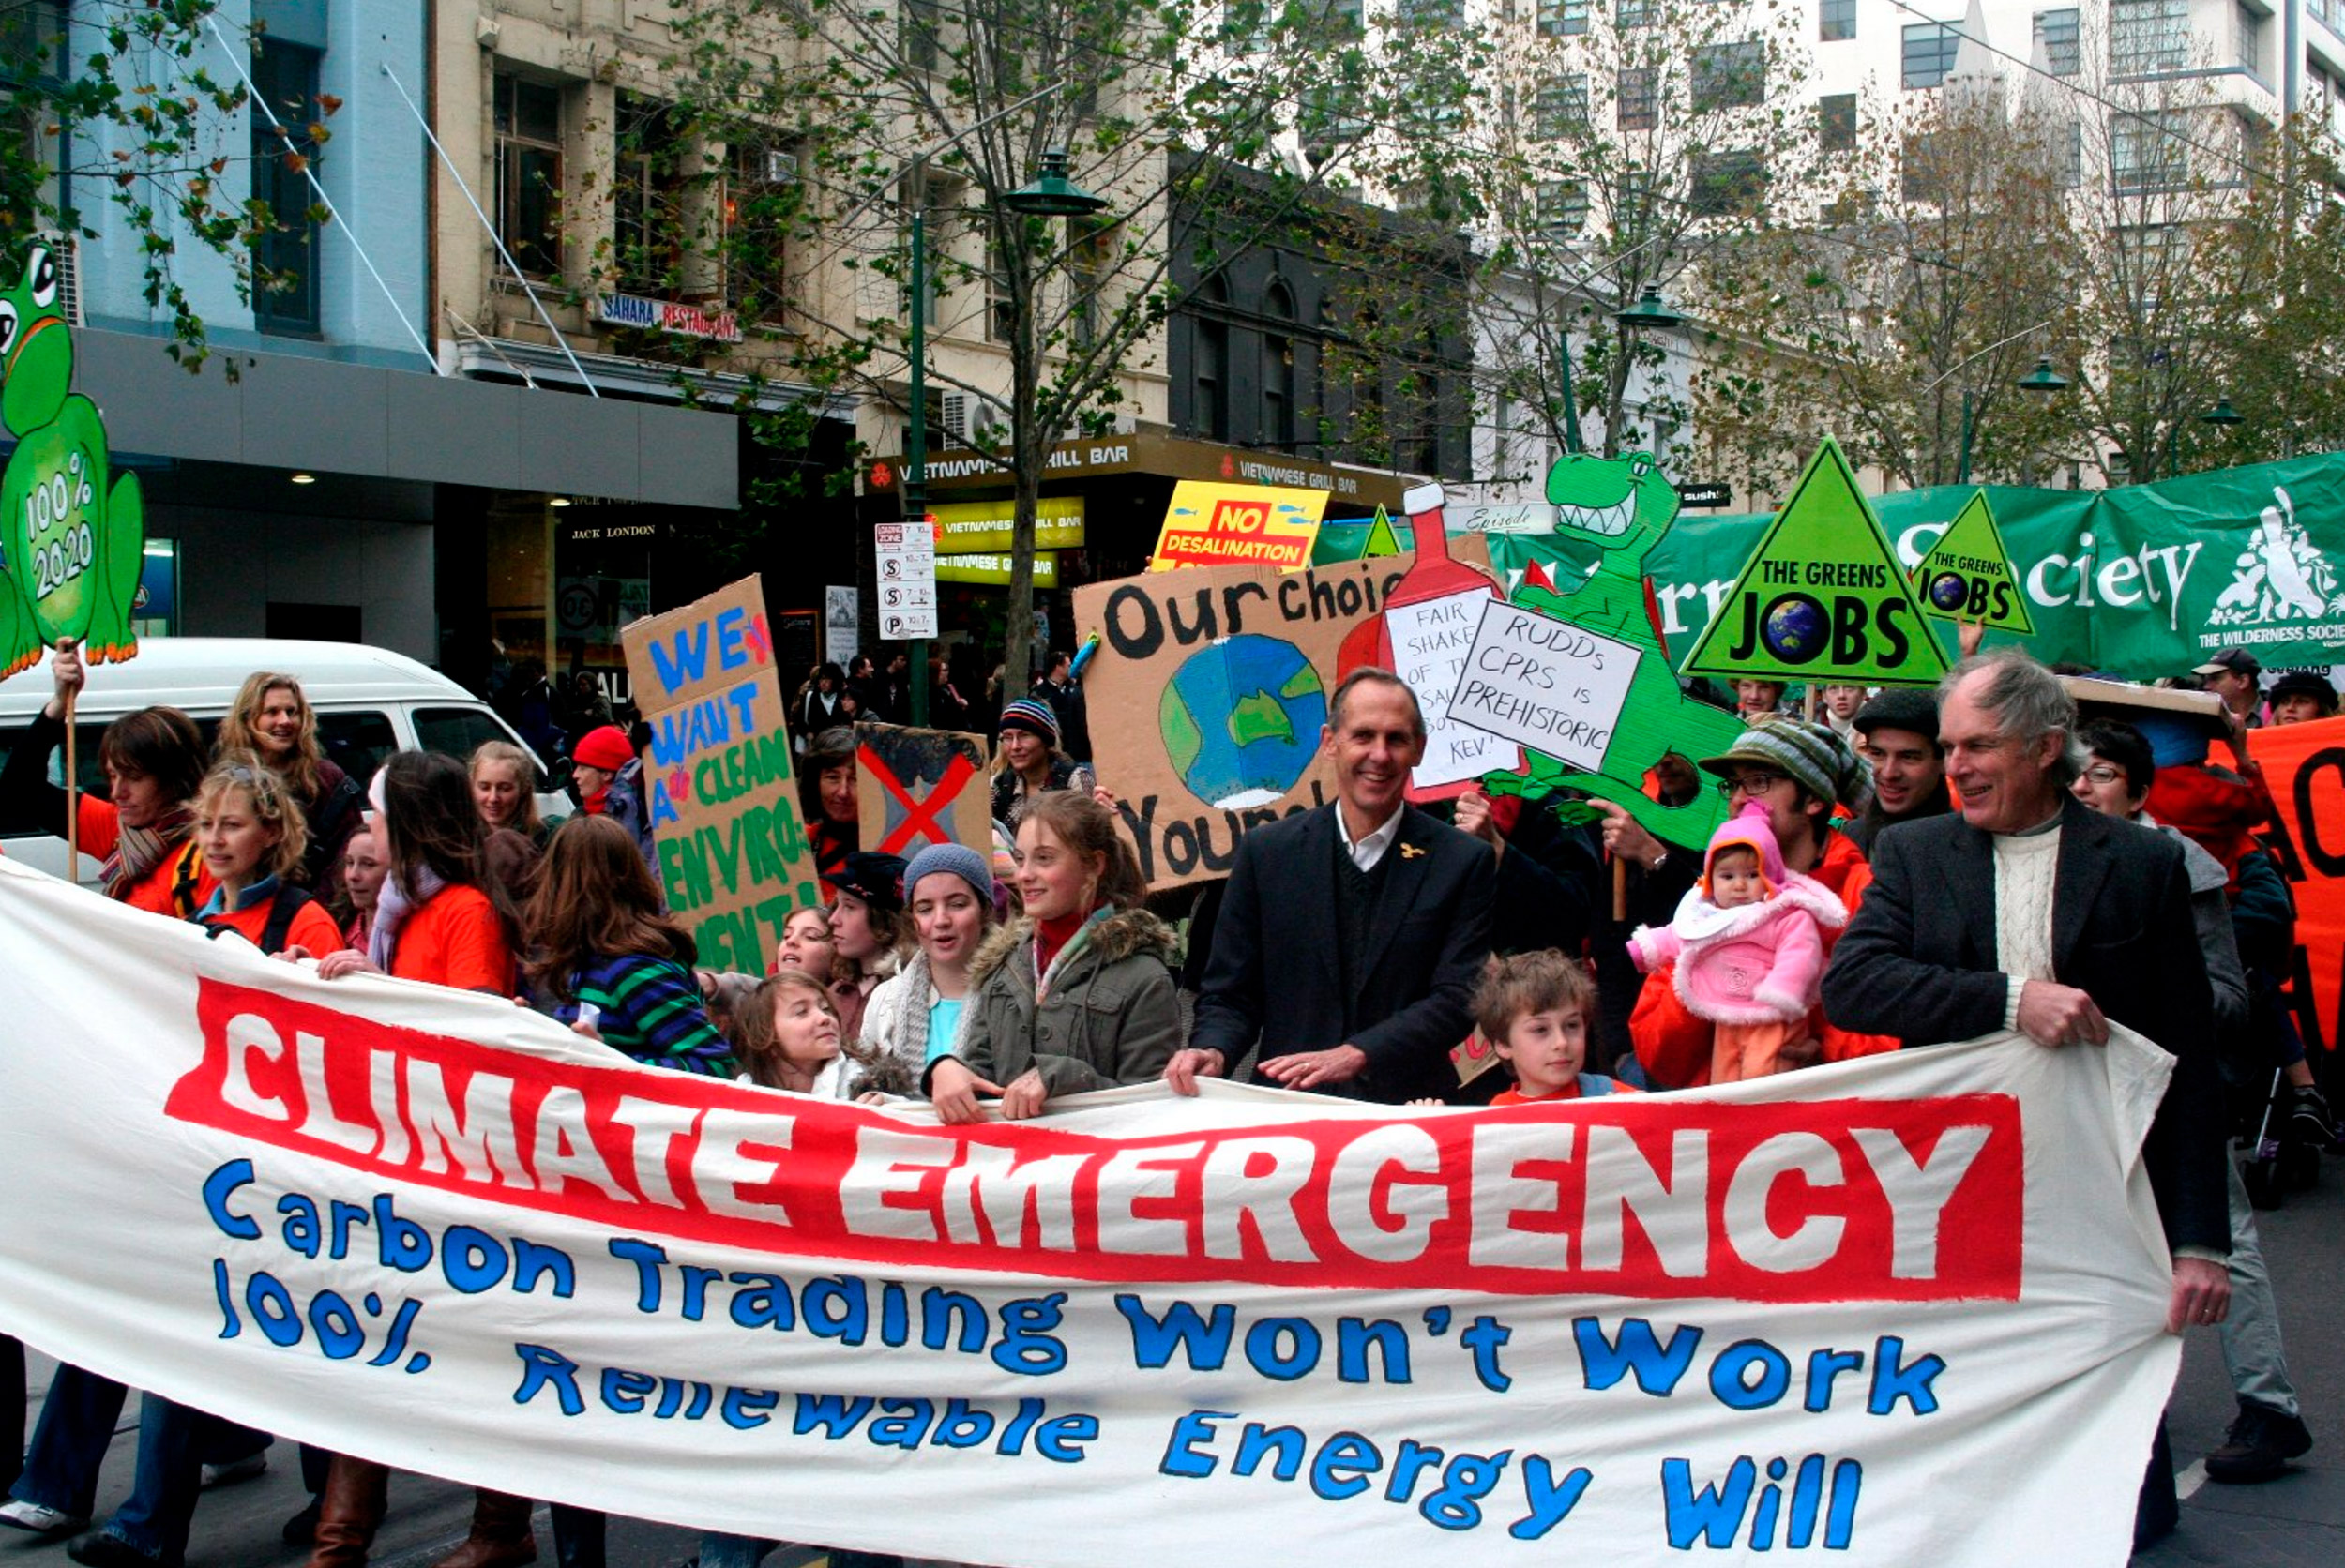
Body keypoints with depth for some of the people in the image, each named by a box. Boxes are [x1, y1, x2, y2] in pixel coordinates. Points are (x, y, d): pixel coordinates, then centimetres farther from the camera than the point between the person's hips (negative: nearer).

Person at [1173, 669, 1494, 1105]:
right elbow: (1229, 993, 13)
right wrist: (1212, 1050, -9)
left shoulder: (1465, 862, 6)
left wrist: (1354, 1056, -14)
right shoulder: (1266, 853, 10)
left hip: (1407, 1111, -2)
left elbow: (1458, 999, -1)